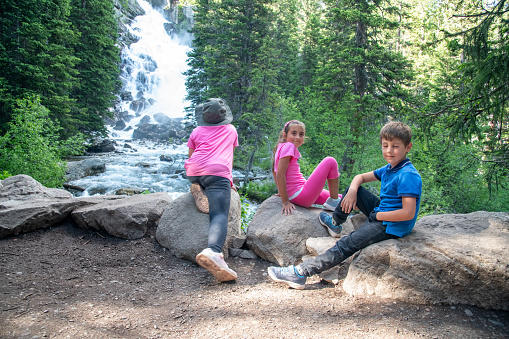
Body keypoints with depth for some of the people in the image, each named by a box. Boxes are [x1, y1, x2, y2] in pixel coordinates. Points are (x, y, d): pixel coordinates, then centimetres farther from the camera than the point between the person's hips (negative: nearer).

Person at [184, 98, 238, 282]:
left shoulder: (197, 131, 25)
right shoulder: (231, 130, 26)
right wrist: (229, 178, 47)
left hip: (193, 171, 4)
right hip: (218, 172, -3)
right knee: (220, 215, -19)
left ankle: (198, 188, 7)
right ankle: (212, 251, -46)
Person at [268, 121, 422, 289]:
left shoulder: (408, 175, -22)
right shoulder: (388, 169, 8)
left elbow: (408, 213, -29)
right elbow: (360, 177, 14)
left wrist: (377, 216, -18)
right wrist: (352, 191, -8)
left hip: (391, 226, -9)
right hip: (381, 213, 10)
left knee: (346, 245, -20)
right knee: (354, 188, 12)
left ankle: (300, 273, -21)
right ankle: (335, 223, 29)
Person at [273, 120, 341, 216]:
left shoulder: (281, 147, 11)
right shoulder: (288, 146, -15)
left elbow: (275, 172, 21)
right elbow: (280, 175, -23)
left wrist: (281, 192, 22)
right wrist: (285, 202, -23)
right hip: (301, 195, -10)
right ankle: (333, 202, 1)